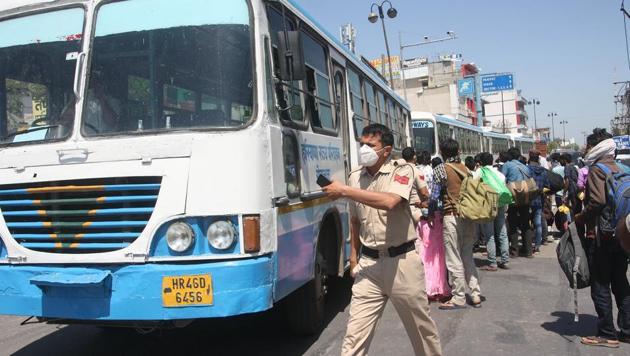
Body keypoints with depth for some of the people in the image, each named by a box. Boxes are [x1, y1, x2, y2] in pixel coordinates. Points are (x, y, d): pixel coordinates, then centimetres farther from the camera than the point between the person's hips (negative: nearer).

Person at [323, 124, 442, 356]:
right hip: (369, 262, 4)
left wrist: (344, 191, -26)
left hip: (402, 261, -3)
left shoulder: (402, 171, -9)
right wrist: (353, 256, 17)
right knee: (355, 333, 0)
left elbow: (389, 201, -29)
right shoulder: (355, 177, 6)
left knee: (421, 325, 15)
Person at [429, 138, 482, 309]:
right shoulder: (465, 169, 10)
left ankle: (458, 298, 7)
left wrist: (431, 213, 5)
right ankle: (476, 295, 17)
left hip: (452, 217, -6)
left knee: (454, 260, 1)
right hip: (469, 216, 6)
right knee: (468, 257, 15)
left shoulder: (441, 169, -7)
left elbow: (434, 195, -9)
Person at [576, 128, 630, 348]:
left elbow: (597, 201, -23)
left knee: (600, 287, -1)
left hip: (601, 234, -8)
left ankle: (607, 334, 5)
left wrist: (580, 218, -11)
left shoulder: (596, 169, -12)